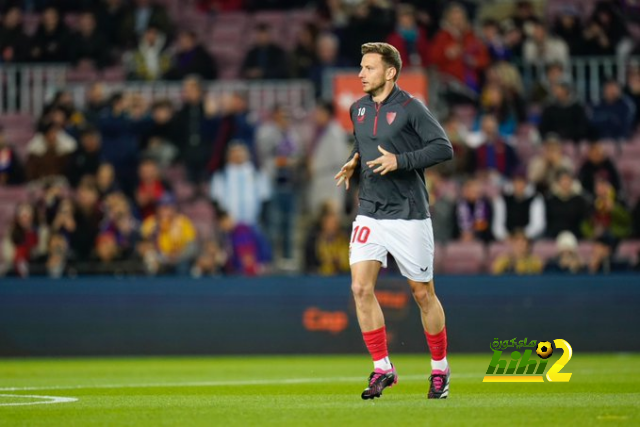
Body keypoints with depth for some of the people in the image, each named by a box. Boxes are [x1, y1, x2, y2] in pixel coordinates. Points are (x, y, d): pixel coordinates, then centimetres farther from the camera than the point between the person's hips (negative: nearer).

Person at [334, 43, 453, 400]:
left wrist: (400, 161, -21)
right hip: (370, 213, 5)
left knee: (423, 293, 4)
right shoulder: (359, 109, 9)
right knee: (361, 288, -10)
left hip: (409, 214, -5)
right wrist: (354, 163, 4)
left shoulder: (410, 108, -10)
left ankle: (440, 369, 21)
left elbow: (444, 148, -14)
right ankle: (382, 368, -2)